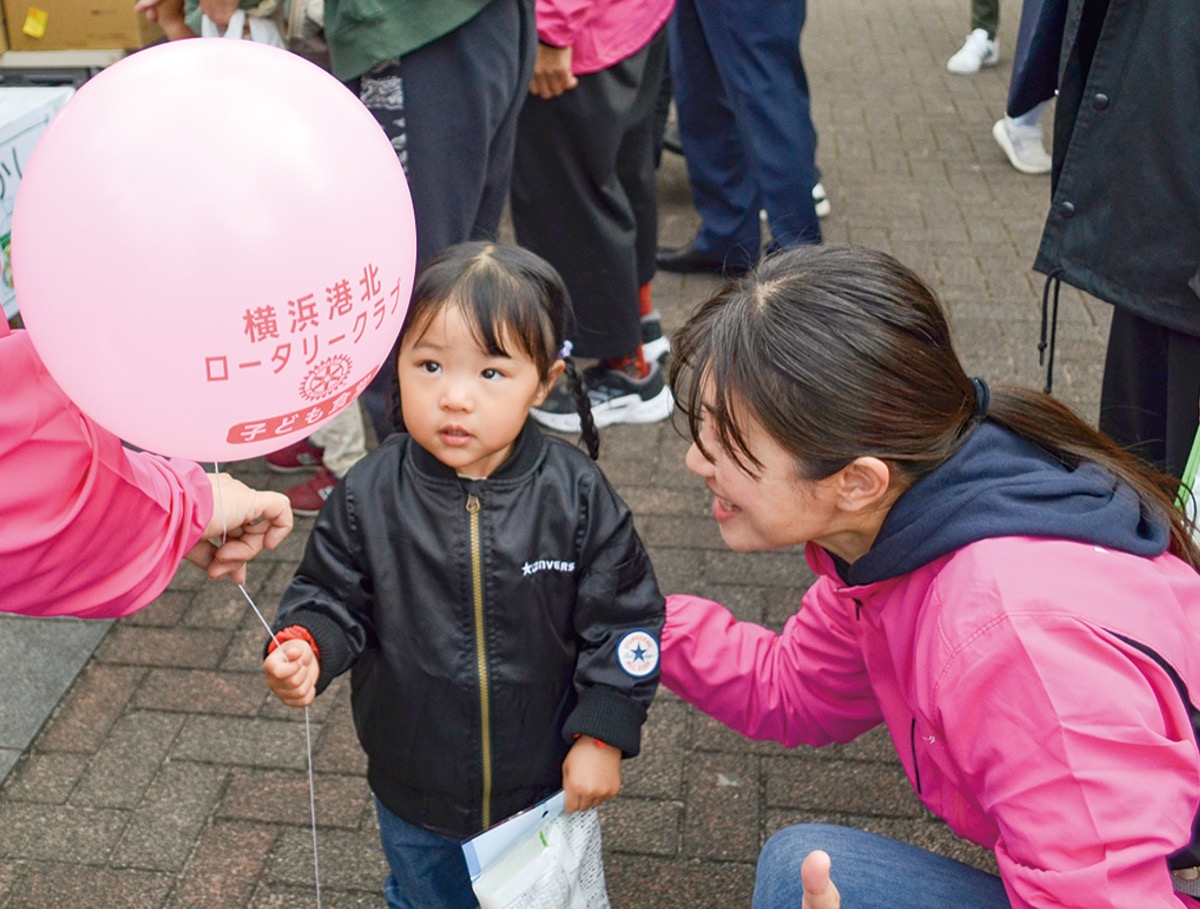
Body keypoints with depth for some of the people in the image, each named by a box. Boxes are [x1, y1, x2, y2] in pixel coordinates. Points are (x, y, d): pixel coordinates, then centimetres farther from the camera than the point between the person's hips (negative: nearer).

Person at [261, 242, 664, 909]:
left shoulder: (577, 496, -18)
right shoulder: (367, 497, -16)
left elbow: (625, 620, -11)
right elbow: (332, 598, -6)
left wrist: (603, 734, -13)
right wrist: (304, 648, -27)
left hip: (548, 784, -1)